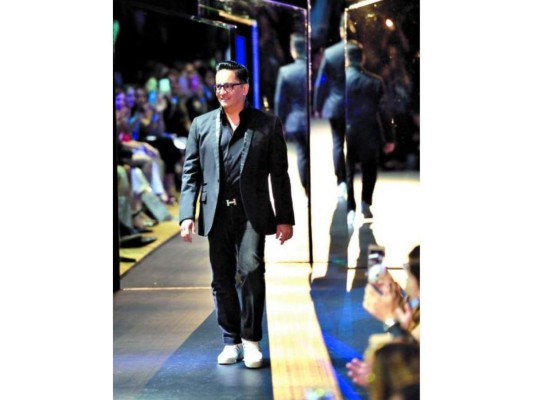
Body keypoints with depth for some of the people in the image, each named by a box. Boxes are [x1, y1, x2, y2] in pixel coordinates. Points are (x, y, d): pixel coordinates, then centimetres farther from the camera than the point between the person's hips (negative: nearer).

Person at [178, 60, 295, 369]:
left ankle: (251, 339, 0)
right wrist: (187, 214, -2)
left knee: (251, 270, -15)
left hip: (252, 213, -2)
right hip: (217, 214, 3)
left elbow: (279, 174, 4)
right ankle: (232, 341, 19)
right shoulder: (201, 125, 10)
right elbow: (191, 173, 8)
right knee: (222, 279, 7)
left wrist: (285, 218, 1)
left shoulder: (268, 124, 4)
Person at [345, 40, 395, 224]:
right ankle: (366, 203, 13)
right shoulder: (375, 81, -4)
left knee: (347, 173, 8)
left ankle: (350, 209, 0)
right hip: (369, 136, 1)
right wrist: (389, 138, 6)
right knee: (369, 171, 21)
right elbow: (384, 112, -2)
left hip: (346, 135, -1)